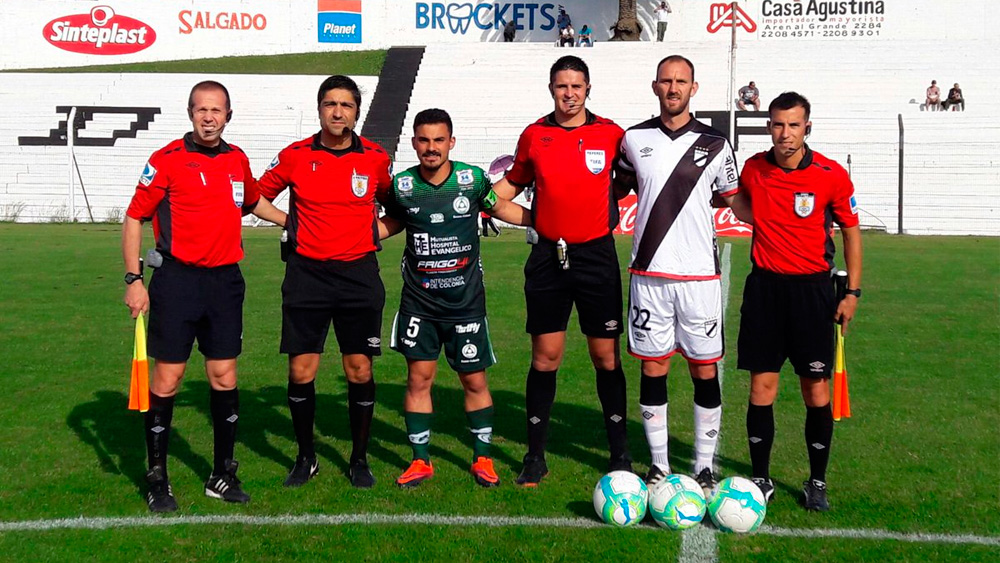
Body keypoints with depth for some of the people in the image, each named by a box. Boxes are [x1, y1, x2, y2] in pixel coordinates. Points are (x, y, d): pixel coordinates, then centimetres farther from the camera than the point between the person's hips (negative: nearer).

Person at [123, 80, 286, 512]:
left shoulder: (238, 160, 9)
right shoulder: (167, 160, -6)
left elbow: (253, 202, 29)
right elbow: (134, 217, -4)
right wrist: (133, 279, -9)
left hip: (226, 281, 4)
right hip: (178, 280, -4)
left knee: (224, 378, 7)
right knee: (167, 379, -1)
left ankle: (223, 476, 19)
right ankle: (157, 479, 12)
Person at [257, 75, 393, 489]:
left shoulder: (376, 158, 1)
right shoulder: (295, 155, 0)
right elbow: (257, 196, 12)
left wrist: (373, 233, 10)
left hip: (359, 276, 0)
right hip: (307, 274, 0)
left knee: (359, 371, 2)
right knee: (301, 371, 1)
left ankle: (359, 459, 18)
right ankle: (306, 457, 19)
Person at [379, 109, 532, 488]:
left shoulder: (472, 179, -6)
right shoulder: (402, 185, -3)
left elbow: (500, 207, 13)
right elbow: (391, 223, 17)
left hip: (466, 300, 0)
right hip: (419, 301, 1)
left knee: (474, 380, 5)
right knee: (418, 378, 1)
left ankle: (482, 458, 21)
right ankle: (420, 461, 15)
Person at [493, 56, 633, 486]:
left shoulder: (610, 134, 0)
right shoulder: (533, 135, 5)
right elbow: (513, 183, 18)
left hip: (596, 254, -1)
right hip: (548, 255, 1)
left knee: (606, 356, 3)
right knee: (545, 357, 3)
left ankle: (619, 452, 16)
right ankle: (535, 456, 13)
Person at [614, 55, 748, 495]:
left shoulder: (715, 144, 4)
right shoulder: (634, 139, 6)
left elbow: (732, 200, 17)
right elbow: (617, 189, 19)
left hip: (699, 273, 0)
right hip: (649, 273, 1)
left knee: (705, 370, 2)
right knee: (653, 368, 5)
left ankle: (704, 468, 14)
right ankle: (659, 465, 17)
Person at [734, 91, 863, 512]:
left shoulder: (832, 175, -6)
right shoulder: (752, 169, 0)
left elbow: (851, 230, 4)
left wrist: (852, 291, 1)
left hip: (812, 289, -2)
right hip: (764, 287, 2)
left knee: (817, 390, 0)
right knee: (762, 387, 2)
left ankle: (817, 483, 16)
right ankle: (761, 479, 16)